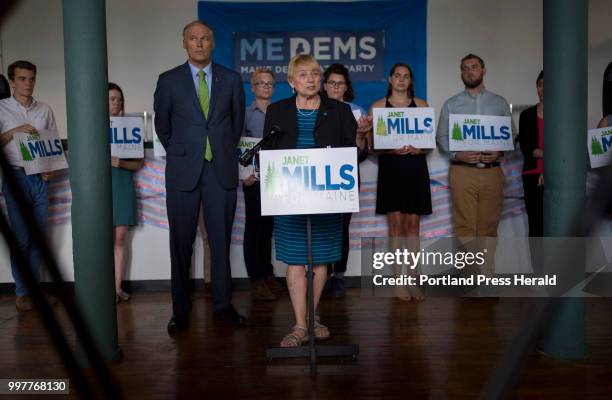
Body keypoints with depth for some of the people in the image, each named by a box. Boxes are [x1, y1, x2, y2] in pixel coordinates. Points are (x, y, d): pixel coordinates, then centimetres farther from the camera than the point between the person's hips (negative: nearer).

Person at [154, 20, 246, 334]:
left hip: (222, 170, 1)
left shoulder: (231, 79, 8)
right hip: (183, 171, -1)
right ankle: (180, 310, 14)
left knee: (221, 240, 4)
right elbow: (162, 125, 13)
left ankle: (222, 306, 15)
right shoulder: (169, 81, 4)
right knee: (181, 242, 3)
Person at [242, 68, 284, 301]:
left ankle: (267, 274, 20)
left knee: (268, 226, 11)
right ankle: (257, 279, 3)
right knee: (254, 225, -1)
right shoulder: (245, 114, 2)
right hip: (254, 178, -3)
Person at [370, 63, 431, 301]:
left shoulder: (421, 105, 10)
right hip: (390, 169, -1)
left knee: (413, 224, 2)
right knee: (396, 224, -1)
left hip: (415, 169, 2)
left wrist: (419, 149, -12)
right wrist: (393, 149, -16)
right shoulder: (378, 106, 6)